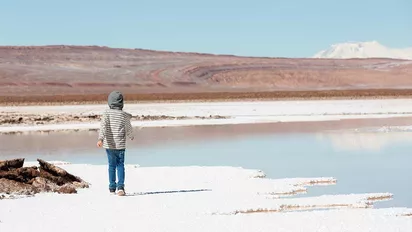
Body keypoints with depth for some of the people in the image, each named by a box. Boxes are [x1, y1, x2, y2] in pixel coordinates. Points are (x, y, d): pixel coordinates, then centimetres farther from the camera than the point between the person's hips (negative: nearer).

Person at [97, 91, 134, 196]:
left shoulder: (106, 113, -5)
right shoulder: (124, 115, -3)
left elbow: (103, 125, -19)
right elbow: (128, 130, 4)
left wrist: (100, 138, -30)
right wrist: (131, 137, 26)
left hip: (109, 145, 1)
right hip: (120, 145, -1)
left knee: (111, 165, 12)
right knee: (120, 165, 5)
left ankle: (112, 188, 16)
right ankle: (120, 186, -11)